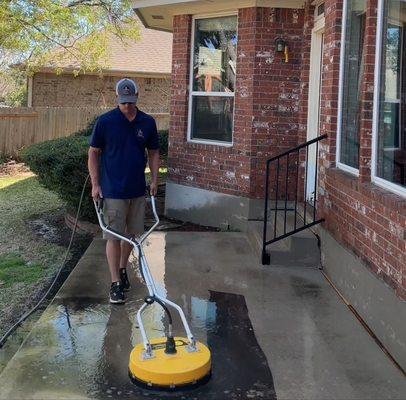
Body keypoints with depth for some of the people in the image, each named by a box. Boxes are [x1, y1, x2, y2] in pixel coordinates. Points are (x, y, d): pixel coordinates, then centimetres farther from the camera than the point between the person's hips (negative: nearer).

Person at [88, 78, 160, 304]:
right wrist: (95, 184, -8)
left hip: (138, 190, 4)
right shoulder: (105, 121, -7)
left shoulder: (148, 122, 2)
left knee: (132, 234, 14)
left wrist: (155, 180, 1)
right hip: (113, 191, -4)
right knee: (114, 236, -2)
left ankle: (123, 269, 34)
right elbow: (94, 153, -3)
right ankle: (116, 283, 4)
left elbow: (153, 152, 10)